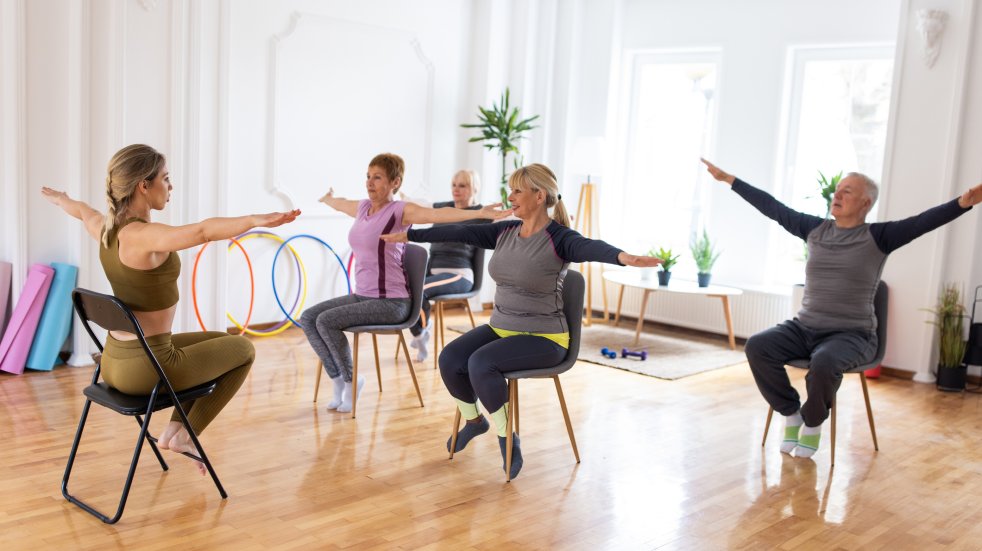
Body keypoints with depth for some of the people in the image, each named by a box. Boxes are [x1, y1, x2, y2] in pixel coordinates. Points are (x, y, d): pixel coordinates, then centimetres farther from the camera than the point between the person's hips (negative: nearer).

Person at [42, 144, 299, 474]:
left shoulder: (106, 228, 1)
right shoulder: (143, 236, -25)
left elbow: (80, 210, 26)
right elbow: (203, 231, -45)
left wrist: (58, 198, 48)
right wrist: (256, 220, -57)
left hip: (114, 361, 9)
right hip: (145, 368, -9)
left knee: (220, 341, 28)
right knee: (243, 349, 12)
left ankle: (174, 431, 24)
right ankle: (185, 434, 13)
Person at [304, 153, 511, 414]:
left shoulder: (400, 211, -12)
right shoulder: (363, 207, 10)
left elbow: (437, 214, -29)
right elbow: (340, 204, 35)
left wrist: (479, 213, -43)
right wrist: (326, 198, 57)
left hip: (391, 302, -8)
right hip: (362, 296, 8)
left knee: (326, 321, -20)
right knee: (308, 318, -2)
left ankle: (351, 380, 0)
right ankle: (338, 379, 4)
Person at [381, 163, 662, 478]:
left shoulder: (558, 239, -16)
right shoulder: (505, 232, 4)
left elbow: (592, 248, -37)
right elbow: (459, 233, 10)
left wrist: (623, 257, -60)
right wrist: (409, 235, 16)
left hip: (543, 337, -6)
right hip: (501, 327, 7)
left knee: (480, 363, -29)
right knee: (450, 360, -14)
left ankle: (506, 436, -5)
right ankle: (474, 420, 15)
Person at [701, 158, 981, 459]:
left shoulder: (877, 237, -3)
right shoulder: (814, 228, 9)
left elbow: (923, 221, -18)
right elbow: (772, 207, 13)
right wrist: (728, 179, 15)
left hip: (852, 335, -4)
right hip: (803, 328, 4)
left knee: (824, 362, -37)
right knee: (757, 346, -21)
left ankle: (813, 423, -5)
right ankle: (791, 413, -1)